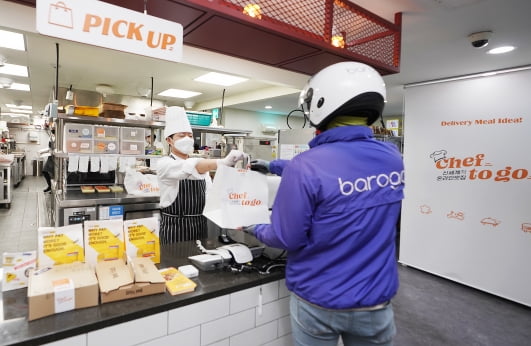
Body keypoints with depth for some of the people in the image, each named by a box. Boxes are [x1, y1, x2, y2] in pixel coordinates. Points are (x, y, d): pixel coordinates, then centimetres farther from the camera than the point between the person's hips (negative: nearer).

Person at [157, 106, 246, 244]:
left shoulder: (201, 164, 9)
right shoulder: (164, 164, -11)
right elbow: (193, 167, -30)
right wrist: (223, 162, -43)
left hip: (200, 226, 5)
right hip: (175, 227, -5)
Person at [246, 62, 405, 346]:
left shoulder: (305, 166, -25)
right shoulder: (392, 158, -6)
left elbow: (287, 239, -16)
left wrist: (255, 229, 5)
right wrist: (274, 167, 13)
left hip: (318, 302, -3)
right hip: (375, 303, 4)